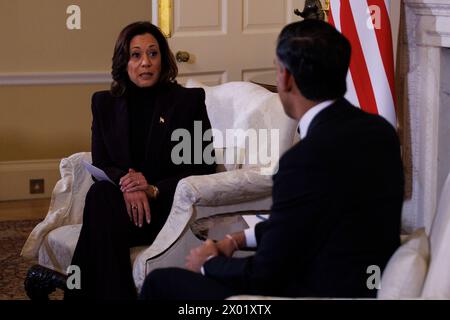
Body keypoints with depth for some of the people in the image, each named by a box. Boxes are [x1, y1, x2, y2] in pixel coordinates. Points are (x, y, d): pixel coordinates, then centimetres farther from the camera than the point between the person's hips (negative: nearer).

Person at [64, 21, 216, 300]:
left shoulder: (189, 100, 3)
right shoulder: (105, 103, 13)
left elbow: (204, 169, -1)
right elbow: (100, 164, 8)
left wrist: (154, 190, -15)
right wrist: (125, 183, -16)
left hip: (171, 205, -3)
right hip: (123, 202, 3)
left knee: (100, 197, -31)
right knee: (101, 192, -33)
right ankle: (114, 294, -30)